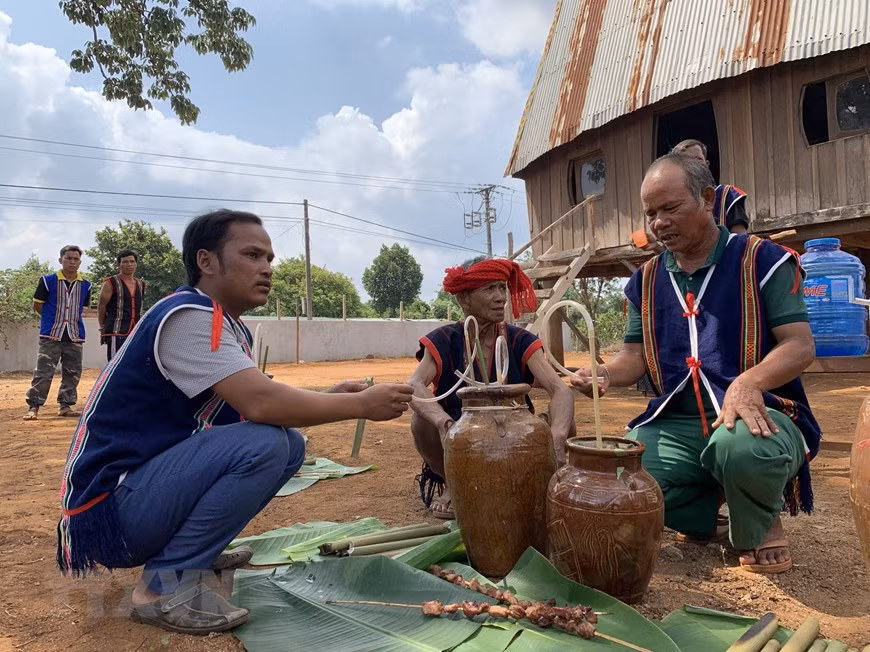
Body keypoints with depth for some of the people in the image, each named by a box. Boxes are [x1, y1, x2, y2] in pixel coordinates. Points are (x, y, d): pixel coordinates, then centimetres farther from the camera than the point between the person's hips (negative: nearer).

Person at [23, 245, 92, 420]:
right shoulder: (48, 281, -2)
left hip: (75, 336, 3)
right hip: (50, 335, -3)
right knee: (43, 372, -6)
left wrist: (70, 320, 11)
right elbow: (37, 304, 4)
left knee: (72, 373, 7)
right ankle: (33, 406, 1)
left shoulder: (85, 285, 5)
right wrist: (55, 320, 7)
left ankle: (65, 405, 18)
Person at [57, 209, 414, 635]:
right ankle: (167, 583, -11)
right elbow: (261, 403, -30)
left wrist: (330, 399, -4)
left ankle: (195, 549, 11)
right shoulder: (187, 317, -20)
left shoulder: (231, 328, 9)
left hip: (151, 483, 9)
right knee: (263, 444, -27)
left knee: (289, 442, 4)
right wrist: (361, 404, -19)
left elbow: (262, 405, 10)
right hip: (111, 506, -9)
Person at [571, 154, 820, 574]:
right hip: (675, 424, 4)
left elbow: (800, 345, -7)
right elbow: (636, 355, 13)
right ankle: (707, 510, 11)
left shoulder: (762, 260, -1)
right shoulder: (647, 280, 13)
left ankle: (758, 527, -1)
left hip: (756, 413, -4)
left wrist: (748, 383, -28)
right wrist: (606, 374, -11)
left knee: (743, 446, -40)